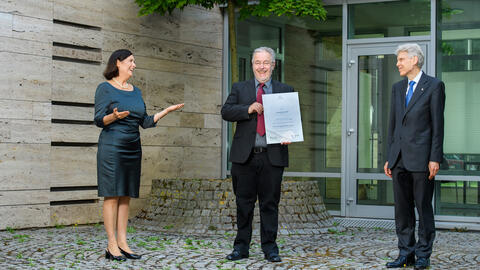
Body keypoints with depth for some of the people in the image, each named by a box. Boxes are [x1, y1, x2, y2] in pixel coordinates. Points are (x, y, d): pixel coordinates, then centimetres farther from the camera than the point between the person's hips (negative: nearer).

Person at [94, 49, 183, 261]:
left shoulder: (136, 91, 18)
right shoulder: (105, 88, -1)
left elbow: (145, 122, 18)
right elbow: (99, 120, -7)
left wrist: (166, 111, 11)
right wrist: (115, 116, -25)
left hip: (132, 148, 7)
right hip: (111, 146, -6)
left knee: (126, 196, 5)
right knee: (112, 195, -7)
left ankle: (122, 243, 8)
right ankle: (112, 246, -5)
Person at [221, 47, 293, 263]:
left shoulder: (285, 91, 10)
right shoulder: (239, 89, 11)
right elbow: (226, 112, 0)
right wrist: (248, 109, -16)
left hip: (273, 156, 0)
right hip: (245, 156, 1)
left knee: (270, 203, 4)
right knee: (244, 203, 6)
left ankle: (270, 247, 12)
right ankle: (241, 246, 14)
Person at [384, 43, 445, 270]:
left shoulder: (434, 86, -2)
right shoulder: (397, 88, 15)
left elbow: (437, 124, -6)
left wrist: (435, 158, -11)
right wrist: (389, 157, 12)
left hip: (421, 158, -6)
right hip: (400, 158, 6)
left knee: (423, 207, 0)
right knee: (402, 208, 8)